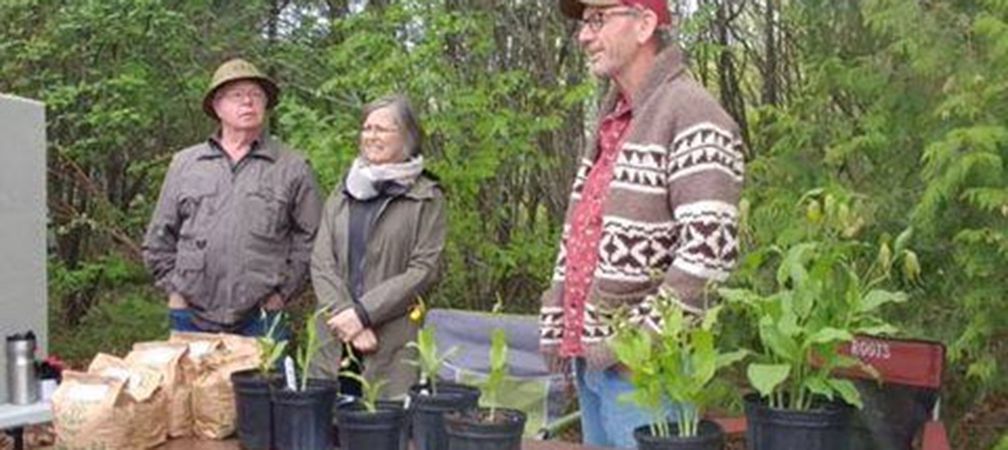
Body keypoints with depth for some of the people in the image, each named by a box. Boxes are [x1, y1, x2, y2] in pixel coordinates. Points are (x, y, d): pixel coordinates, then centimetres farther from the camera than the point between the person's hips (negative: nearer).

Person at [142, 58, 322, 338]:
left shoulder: (293, 168, 3)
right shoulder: (184, 165, 11)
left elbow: (310, 239, 2)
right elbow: (158, 241, 15)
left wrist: (282, 292, -4)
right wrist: (175, 288, 6)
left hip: (260, 322, -2)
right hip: (192, 319, 2)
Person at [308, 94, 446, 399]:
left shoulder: (426, 199, 2)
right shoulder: (342, 194, 15)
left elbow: (422, 270, -6)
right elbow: (321, 263, 6)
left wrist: (362, 313, -12)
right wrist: (346, 316, -9)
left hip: (393, 344, -3)